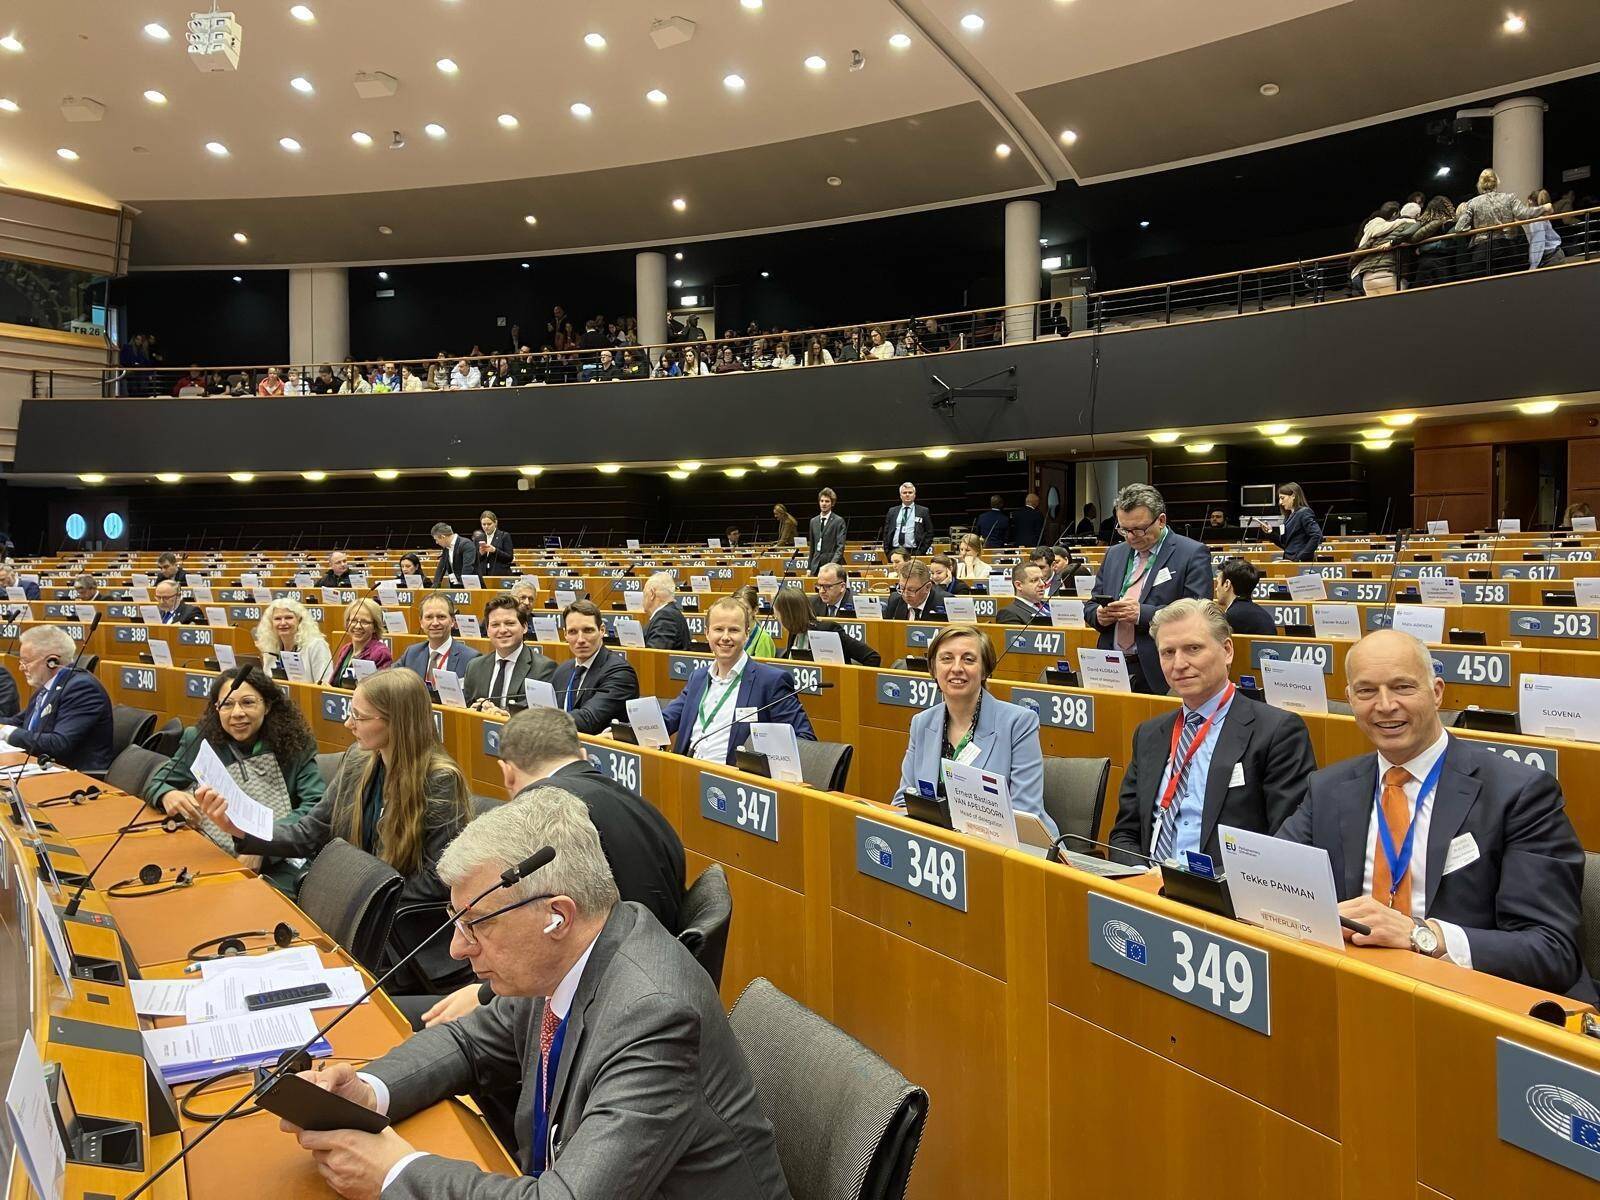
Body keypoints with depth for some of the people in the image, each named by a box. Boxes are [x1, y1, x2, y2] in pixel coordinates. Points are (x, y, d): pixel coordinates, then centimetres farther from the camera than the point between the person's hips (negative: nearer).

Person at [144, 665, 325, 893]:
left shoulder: (294, 748, 2)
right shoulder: (198, 741, 10)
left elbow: (316, 807, -7)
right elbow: (155, 783, 19)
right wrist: (167, 795, -8)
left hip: (272, 868, -3)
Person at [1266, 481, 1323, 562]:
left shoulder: (1303, 513, -7)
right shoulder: (1289, 516, 16)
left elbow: (1317, 536, -19)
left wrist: (1299, 558, -20)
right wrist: (1271, 533, 5)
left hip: (1301, 562, -8)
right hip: (1289, 560, 8)